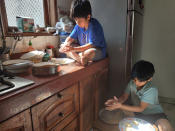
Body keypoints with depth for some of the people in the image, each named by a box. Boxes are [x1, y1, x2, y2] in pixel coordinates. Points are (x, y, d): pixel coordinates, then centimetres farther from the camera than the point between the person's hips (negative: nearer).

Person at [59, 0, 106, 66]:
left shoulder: (94, 26, -23)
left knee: (91, 52, -43)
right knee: (63, 46, -4)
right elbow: (70, 38, 4)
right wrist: (65, 45, -19)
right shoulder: (79, 25, -2)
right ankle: (79, 58, -23)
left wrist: (74, 49, -38)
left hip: (98, 51, -7)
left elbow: (92, 45, -31)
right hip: (83, 48, 7)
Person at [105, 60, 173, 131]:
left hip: (154, 114, -4)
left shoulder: (151, 90, -26)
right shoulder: (132, 83, -12)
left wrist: (120, 106, -37)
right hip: (138, 113, 4)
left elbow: (140, 108, -27)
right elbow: (124, 96, -7)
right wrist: (117, 101, -31)